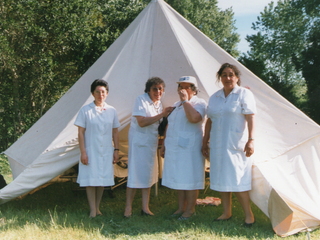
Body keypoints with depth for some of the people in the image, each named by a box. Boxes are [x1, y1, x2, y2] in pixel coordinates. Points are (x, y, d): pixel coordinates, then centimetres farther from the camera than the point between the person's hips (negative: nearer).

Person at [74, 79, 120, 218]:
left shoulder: (111, 111, 6)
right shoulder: (85, 111, -4)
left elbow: (115, 132, 11)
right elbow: (80, 132, -5)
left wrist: (116, 150, 5)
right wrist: (83, 152, -10)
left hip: (106, 151, 3)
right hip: (91, 151, -3)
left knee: (102, 179, 8)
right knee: (91, 179, -3)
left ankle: (97, 208, 20)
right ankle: (93, 211, 3)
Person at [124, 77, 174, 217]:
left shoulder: (159, 103, 10)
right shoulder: (141, 100, -13)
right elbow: (142, 122, -24)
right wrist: (161, 115, -23)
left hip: (152, 143, 8)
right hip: (138, 141, -7)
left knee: (148, 174, 9)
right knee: (135, 173, -7)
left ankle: (145, 208, 14)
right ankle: (128, 208, 0)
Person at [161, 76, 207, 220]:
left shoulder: (199, 103, -6)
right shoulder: (176, 105, 18)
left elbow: (194, 118, -28)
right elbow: (169, 126, 23)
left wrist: (185, 101, -19)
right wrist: (164, 145, 20)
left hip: (190, 148, -7)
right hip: (174, 148, 8)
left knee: (189, 179, -3)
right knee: (178, 178, 11)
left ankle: (190, 210, 6)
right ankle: (181, 208, 19)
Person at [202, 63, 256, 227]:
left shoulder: (244, 94, -3)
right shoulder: (214, 97, 13)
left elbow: (250, 118, -11)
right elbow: (209, 121, 16)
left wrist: (251, 140, -20)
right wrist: (205, 142, 14)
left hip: (236, 144, -6)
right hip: (218, 144, 6)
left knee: (237, 179, -8)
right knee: (221, 178, 8)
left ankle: (249, 215, 0)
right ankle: (227, 212, 17)